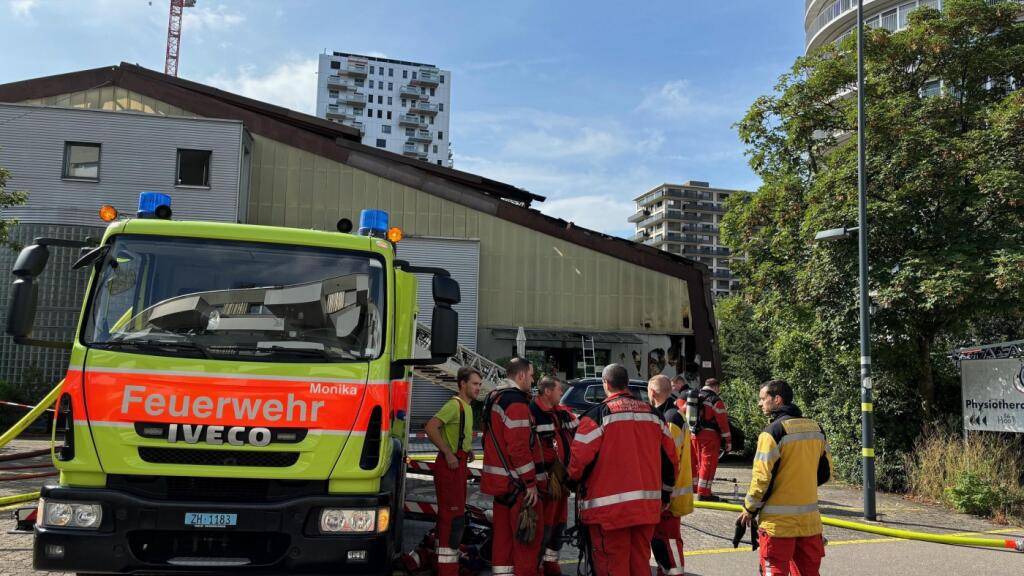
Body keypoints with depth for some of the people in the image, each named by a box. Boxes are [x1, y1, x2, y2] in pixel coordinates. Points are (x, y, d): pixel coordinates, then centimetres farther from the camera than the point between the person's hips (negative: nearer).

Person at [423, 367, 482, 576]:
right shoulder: (455, 404, -16)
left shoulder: (467, 406, 16)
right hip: (450, 465, -10)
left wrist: (467, 449, 13)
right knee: (453, 517, -10)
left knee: (449, 515, 17)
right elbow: (431, 427, -27)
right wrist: (448, 454, -24)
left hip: (459, 464, 10)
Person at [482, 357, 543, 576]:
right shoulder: (517, 403, -18)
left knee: (504, 532, 16)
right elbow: (519, 448, -23)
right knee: (528, 536, -4)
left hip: (500, 481, 10)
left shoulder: (495, 397, 14)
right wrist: (530, 483, -18)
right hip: (516, 482, -10)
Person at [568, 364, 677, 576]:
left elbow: (580, 458, -13)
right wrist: (664, 494, 23)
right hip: (648, 507, 6)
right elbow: (670, 458, 13)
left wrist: (575, 477, 9)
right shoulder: (652, 413, 10)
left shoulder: (598, 414, -8)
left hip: (609, 508, -6)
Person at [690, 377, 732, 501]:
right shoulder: (716, 400, -9)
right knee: (708, 463, -3)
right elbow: (723, 422, -10)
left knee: (694, 461, 18)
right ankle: (703, 493, -4)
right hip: (709, 436, -7)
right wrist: (728, 440, -5)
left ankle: (692, 486, 28)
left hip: (693, 434, 7)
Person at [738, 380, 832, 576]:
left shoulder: (774, 431, -14)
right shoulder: (815, 428, 6)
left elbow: (763, 477, -15)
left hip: (778, 522, -6)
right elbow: (825, 473, 13)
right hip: (810, 520, 6)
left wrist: (749, 509, -2)